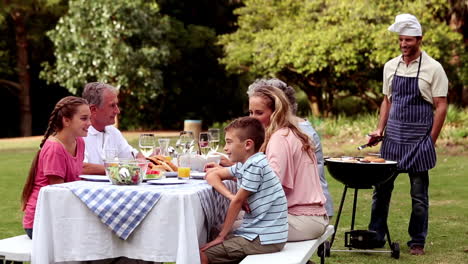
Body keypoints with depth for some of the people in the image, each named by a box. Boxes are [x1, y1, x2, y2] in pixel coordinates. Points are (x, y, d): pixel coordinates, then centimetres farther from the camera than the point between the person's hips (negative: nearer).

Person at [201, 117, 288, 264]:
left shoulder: (255, 165, -17)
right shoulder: (243, 165, 12)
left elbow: (237, 202, -12)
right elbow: (212, 175, 17)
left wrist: (222, 236, -4)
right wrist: (230, 196, -3)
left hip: (264, 239, -9)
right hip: (258, 233, 9)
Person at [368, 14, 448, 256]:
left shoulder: (432, 68, -6)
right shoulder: (390, 66, 8)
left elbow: (441, 106, -6)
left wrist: (430, 142, -9)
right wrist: (380, 129, 5)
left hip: (418, 140, -4)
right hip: (392, 137, 4)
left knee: (419, 195, 3)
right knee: (381, 189, 5)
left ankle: (417, 242, 13)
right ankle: (375, 237, 15)